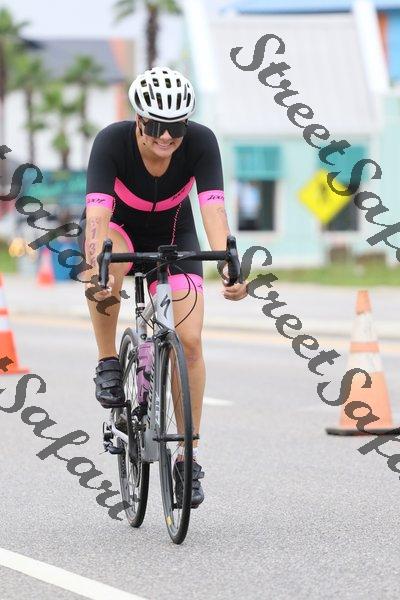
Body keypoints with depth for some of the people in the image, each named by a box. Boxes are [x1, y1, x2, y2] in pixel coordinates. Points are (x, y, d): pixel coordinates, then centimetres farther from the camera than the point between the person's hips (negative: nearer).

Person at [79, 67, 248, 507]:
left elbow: (213, 207, -38)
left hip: (173, 234, 2)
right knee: (108, 269, -39)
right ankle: (108, 365, -16)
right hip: (118, 228, -1)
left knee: (189, 339, -13)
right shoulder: (112, 142, -32)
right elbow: (98, 210, -42)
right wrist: (97, 267, -59)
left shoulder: (201, 142, -28)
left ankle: (188, 457, 1)